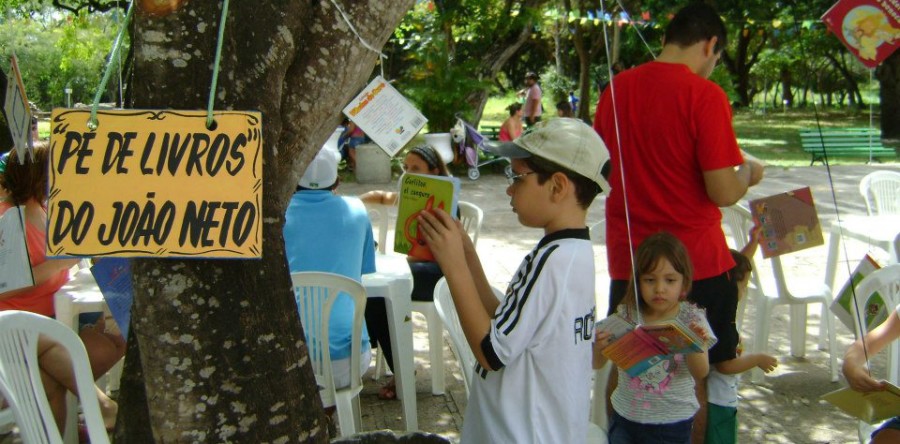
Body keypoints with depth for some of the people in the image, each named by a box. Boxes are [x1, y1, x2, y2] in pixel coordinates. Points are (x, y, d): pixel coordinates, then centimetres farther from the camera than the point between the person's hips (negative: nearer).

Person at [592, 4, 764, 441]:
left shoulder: (616, 88, 3)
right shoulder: (705, 95, -14)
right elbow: (723, 193, -16)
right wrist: (748, 172, 4)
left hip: (628, 258, 5)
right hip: (695, 259, -5)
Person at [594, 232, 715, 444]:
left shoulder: (691, 319, -7)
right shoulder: (626, 315, -5)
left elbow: (700, 374, -13)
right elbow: (598, 364, -2)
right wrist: (598, 348, -24)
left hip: (672, 426, -1)